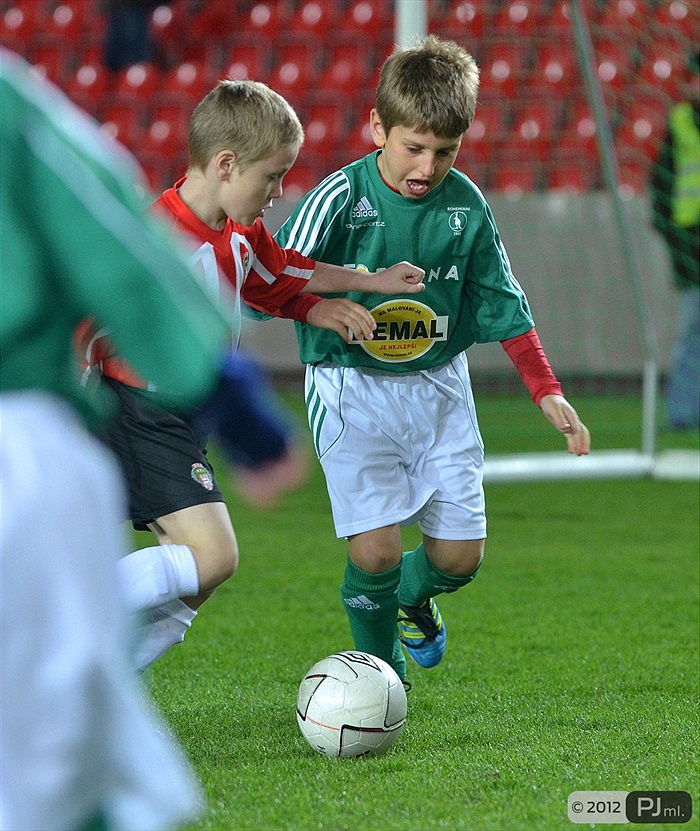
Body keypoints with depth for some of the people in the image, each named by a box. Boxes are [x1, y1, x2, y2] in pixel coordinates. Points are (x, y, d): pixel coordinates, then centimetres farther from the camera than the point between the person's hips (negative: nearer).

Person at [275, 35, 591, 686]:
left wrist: (547, 393, 8)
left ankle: (411, 597, 39)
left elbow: (503, 305, 10)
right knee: (375, 550, -15)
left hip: (439, 387, 4)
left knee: (459, 556, 1)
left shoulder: (465, 206, 0)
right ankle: (381, 669, 14)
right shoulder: (341, 198, -12)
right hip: (352, 388, -4)